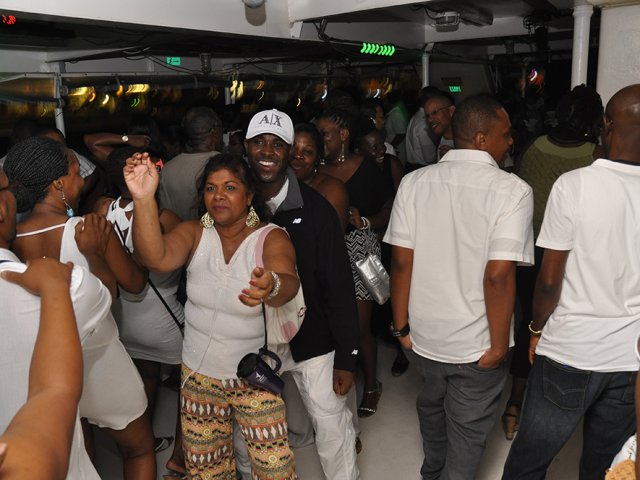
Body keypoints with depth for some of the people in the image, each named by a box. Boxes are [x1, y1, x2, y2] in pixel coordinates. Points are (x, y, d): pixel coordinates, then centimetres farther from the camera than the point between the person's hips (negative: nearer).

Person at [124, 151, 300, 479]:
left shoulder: (271, 238, -15)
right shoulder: (195, 233, -6)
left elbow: (288, 281, -35)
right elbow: (157, 258, -26)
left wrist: (272, 288, -60)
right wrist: (143, 199, -42)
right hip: (198, 372, 3)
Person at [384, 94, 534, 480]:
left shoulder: (414, 182, -7)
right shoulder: (512, 190, -17)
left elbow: (401, 262, -7)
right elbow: (498, 275, -23)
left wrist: (402, 326, 3)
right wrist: (499, 345, -11)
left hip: (424, 337, 5)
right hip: (476, 346, -5)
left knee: (431, 405, 31)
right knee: (467, 432, 18)